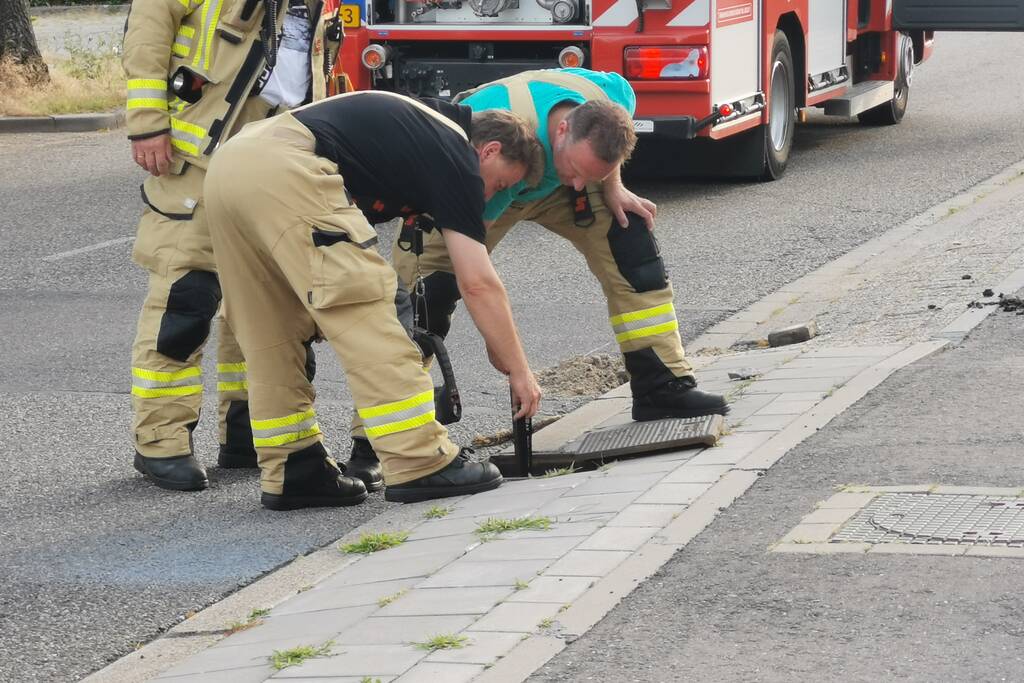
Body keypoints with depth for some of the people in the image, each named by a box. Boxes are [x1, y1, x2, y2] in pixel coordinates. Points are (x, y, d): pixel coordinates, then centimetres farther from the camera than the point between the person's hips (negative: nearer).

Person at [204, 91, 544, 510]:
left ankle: (291, 472, 18)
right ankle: (419, 463, -3)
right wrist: (518, 370, 11)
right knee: (363, 305, -4)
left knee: (271, 334, 15)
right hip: (282, 169, -9)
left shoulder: (421, 129, 30)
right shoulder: (455, 158, 6)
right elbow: (478, 284, 4)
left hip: (228, 164, 9)